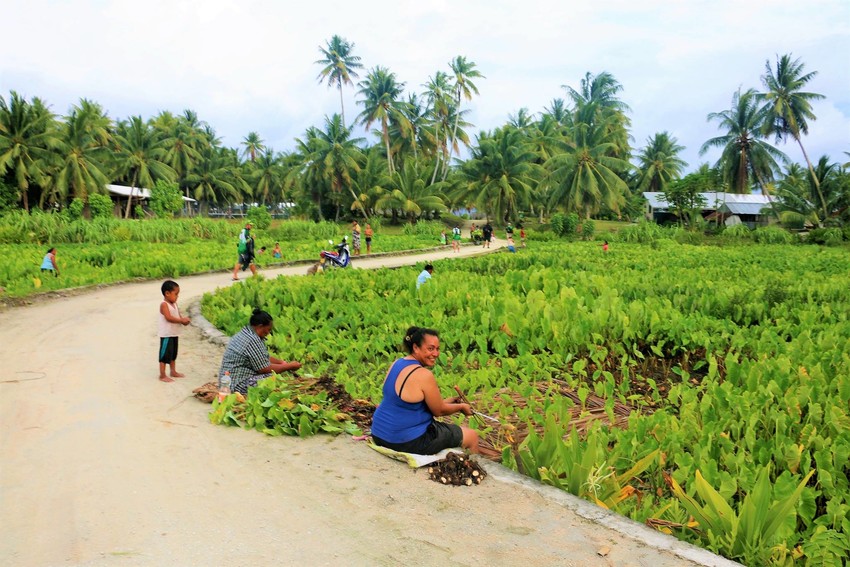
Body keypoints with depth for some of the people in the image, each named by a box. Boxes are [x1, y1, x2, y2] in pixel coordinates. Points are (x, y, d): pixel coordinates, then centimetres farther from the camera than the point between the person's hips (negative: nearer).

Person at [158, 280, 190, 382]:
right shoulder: (164, 305, -18)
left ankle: (173, 372, 32)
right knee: (165, 355, -3)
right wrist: (182, 320, -25)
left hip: (174, 334, 9)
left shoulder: (174, 304, 9)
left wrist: (184, 320, -10)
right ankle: (162, 375, 4)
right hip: (166, 335, -9)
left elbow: (178, 315, 11)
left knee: (173, 354, 19)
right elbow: (169, 318, -28)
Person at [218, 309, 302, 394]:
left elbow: (264, 358, 21)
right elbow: (265, 369, -19)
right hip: (238, 385, -11)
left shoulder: (246, 333, 10)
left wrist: (282, 362, 10)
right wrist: (290, 366, -10)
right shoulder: (252, 340, -22)